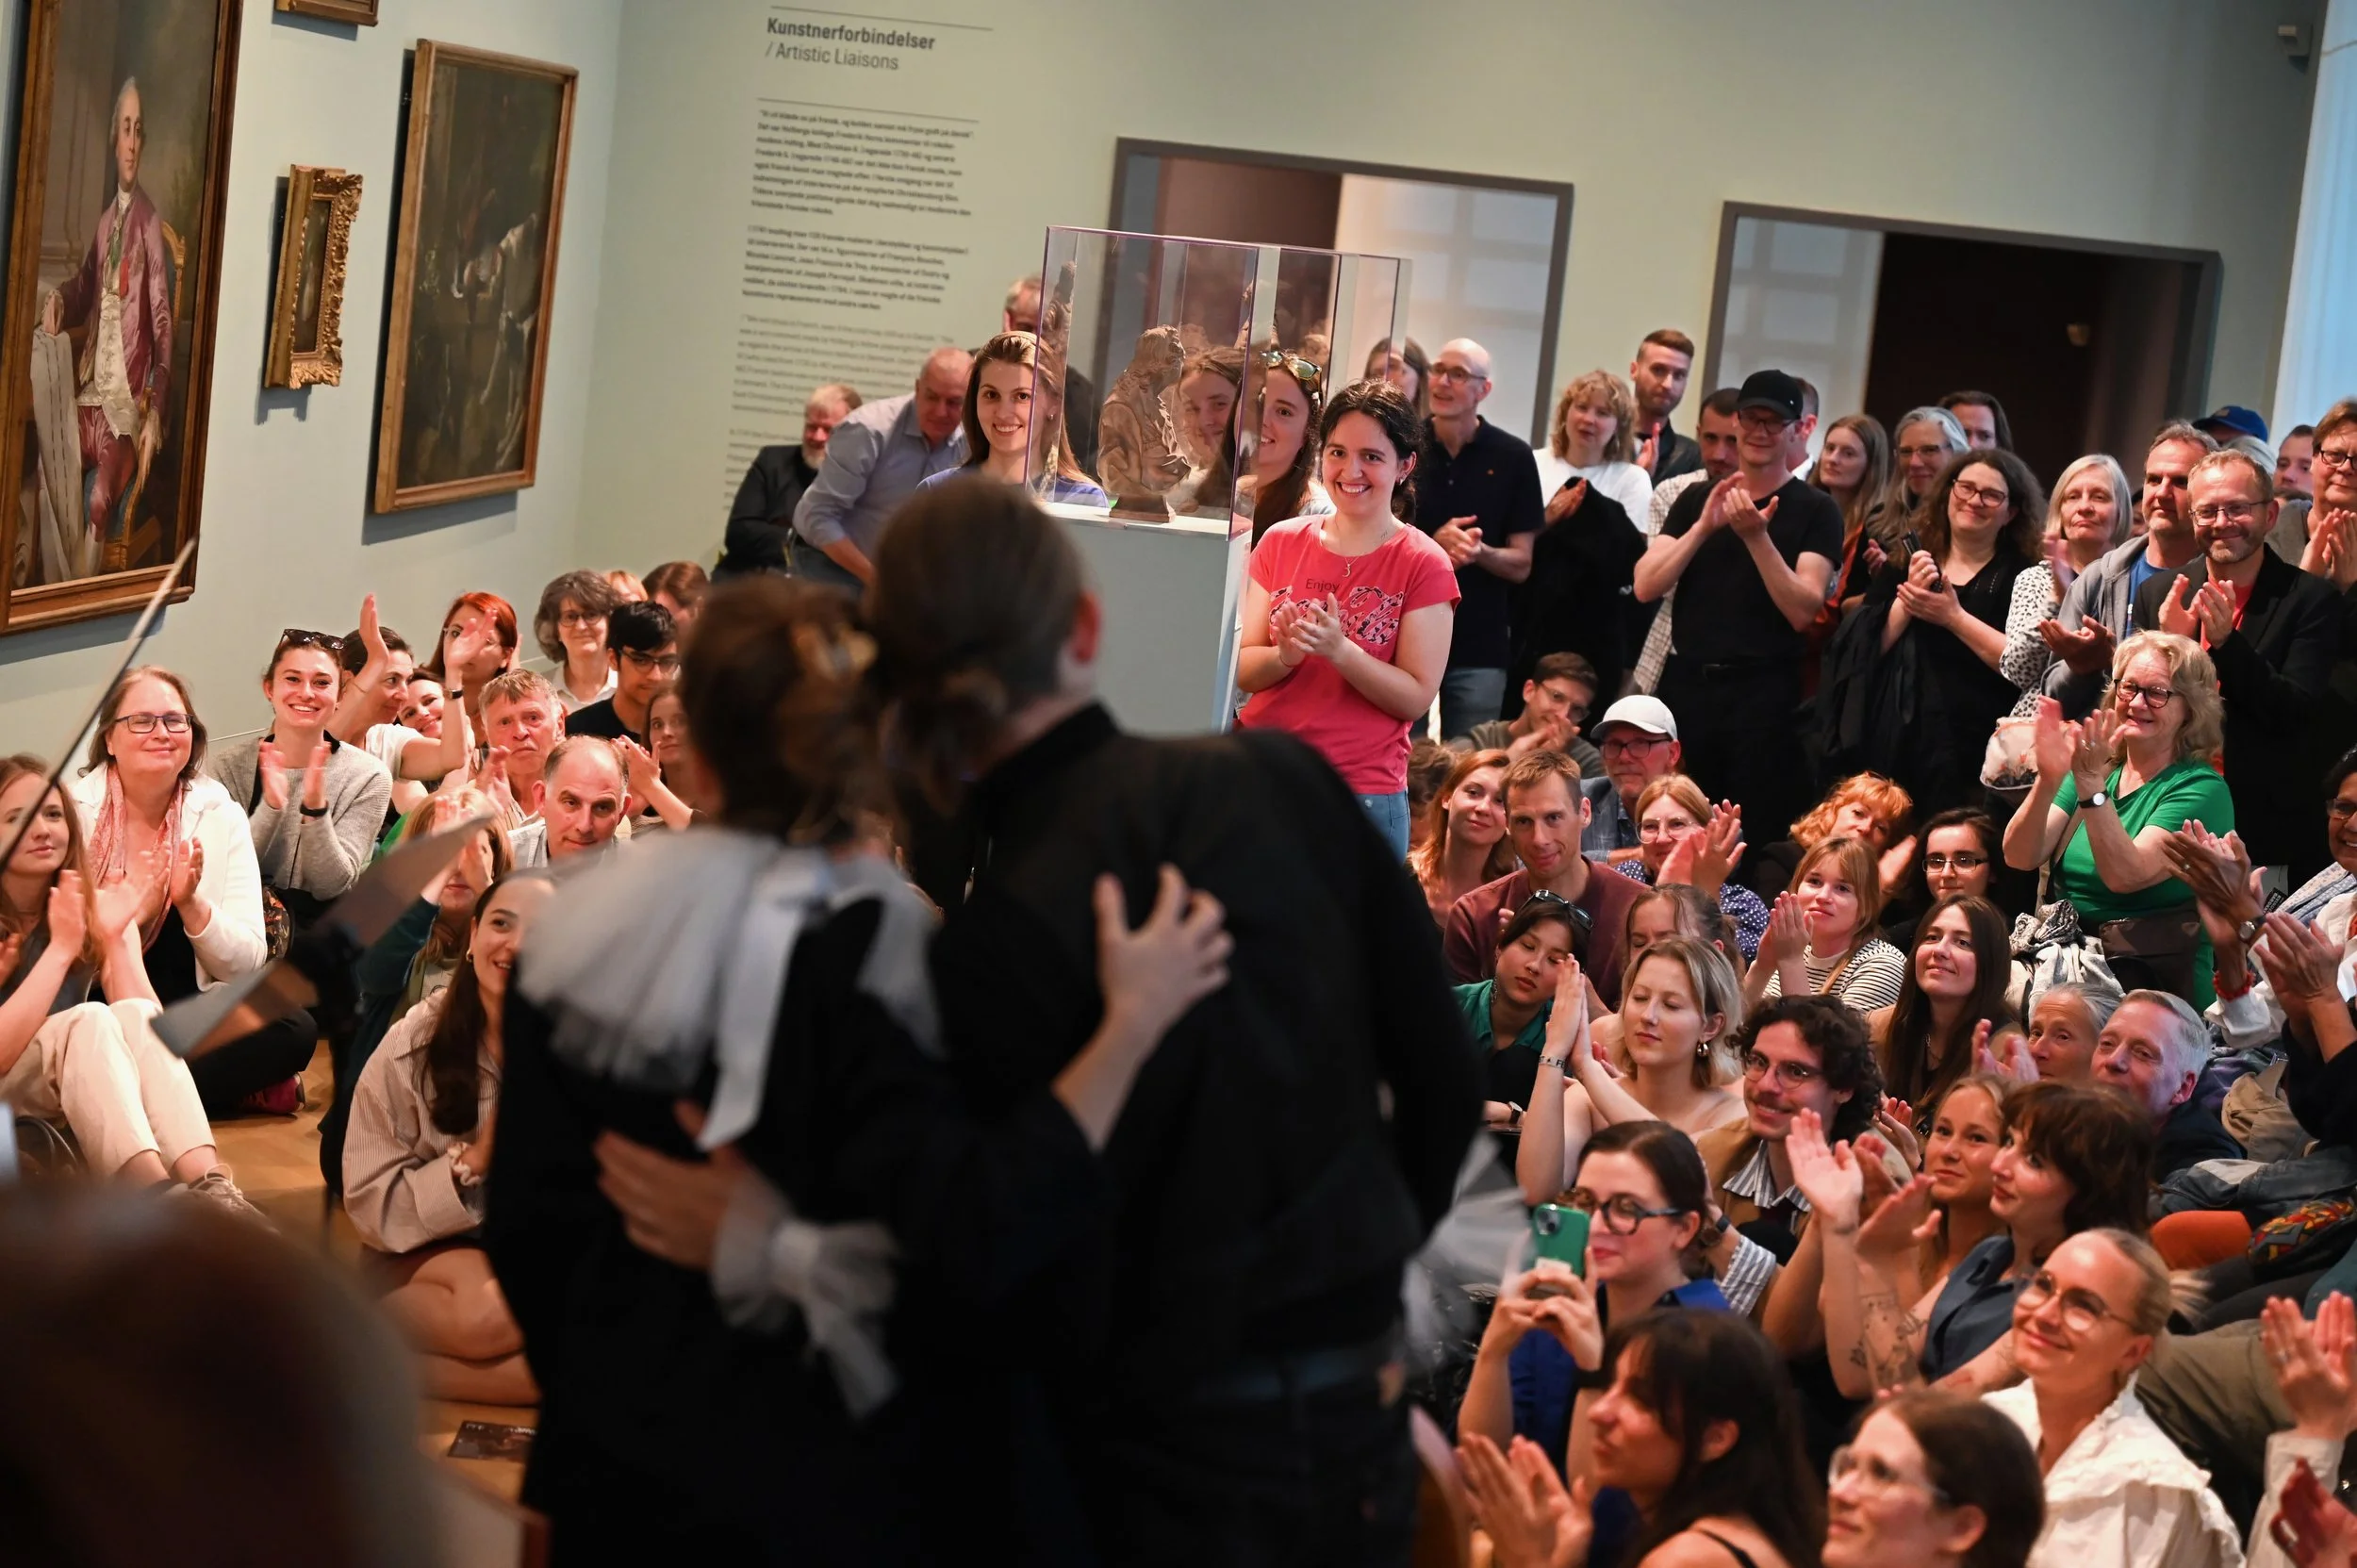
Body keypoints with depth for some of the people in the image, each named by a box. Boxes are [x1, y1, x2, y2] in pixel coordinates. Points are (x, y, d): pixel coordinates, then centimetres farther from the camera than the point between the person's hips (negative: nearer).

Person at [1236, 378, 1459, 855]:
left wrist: (1338, 649, -21)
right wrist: (1286, 655, -17)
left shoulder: (1424, 566, -3)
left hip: (1363, 795, -3)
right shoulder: (1280, 543, 7)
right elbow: (1241, 671, 4)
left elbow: (1416, 697, -8)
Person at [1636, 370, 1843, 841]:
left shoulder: (1816, 510, 1)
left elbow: (1802, 611, -10)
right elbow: (1645, 588, 0)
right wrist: (1705, 525, -12)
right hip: (1685, 683, 4)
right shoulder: (1697, 498, 12)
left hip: (1763, 693, -4)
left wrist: (1757, 536, -20)